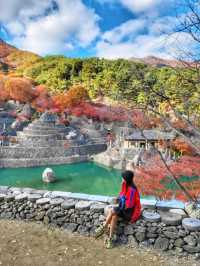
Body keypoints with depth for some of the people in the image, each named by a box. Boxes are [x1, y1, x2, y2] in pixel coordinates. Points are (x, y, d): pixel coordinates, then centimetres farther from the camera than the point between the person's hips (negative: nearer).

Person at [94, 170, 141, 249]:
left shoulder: (132, 189, -26)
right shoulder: (125, 185, 0)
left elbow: (129, 205, -23)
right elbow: (122, 195, 16)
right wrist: (118, 198, -2)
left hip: (130, 210, -7)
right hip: (124, 206, 7)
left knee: (112, 211, -22)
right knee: (114, 216, -18)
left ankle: (104, 227, -2)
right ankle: (110, 238, -9)